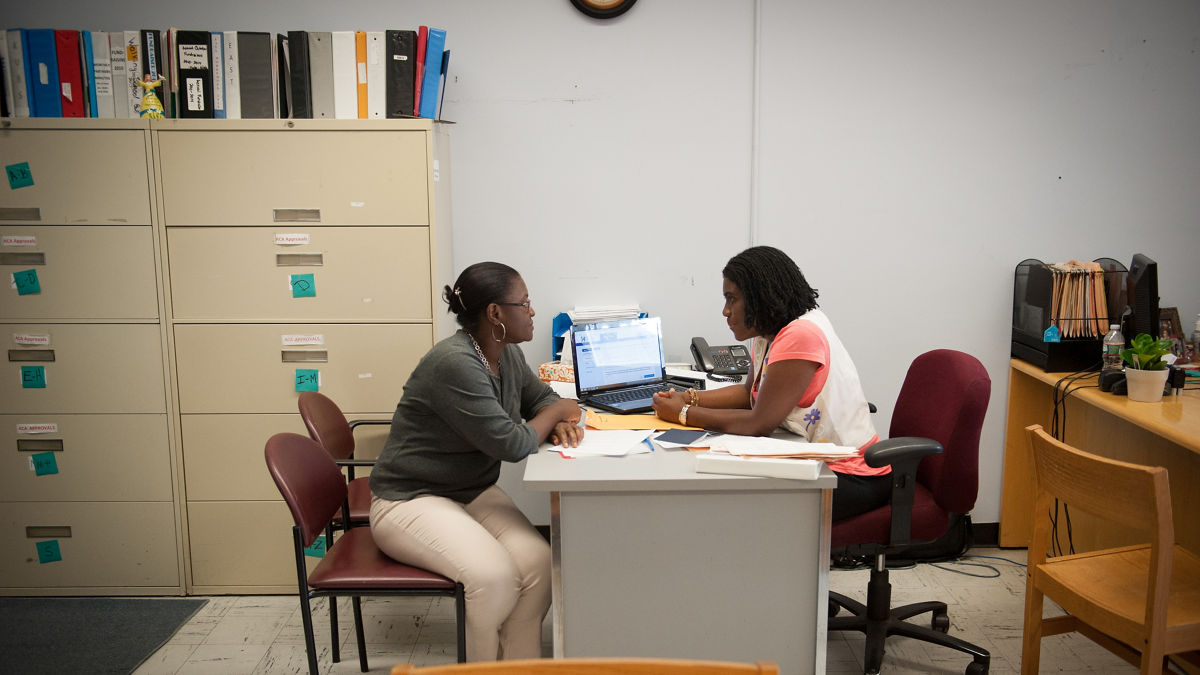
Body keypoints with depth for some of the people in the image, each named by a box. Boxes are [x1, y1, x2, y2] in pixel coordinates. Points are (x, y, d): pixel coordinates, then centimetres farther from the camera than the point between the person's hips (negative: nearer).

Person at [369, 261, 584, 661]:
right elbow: (511, 444, -26)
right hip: (411, 500, -8)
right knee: (495, 576, -29)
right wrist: (558, 411, -8)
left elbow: (539, 396, 19)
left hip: (474, 491, 8)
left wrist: (559, 423, -5)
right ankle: (481, 664, -4)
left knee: (538, 560, -17)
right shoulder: (455, 363, -26)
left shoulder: (507, 353, 2)